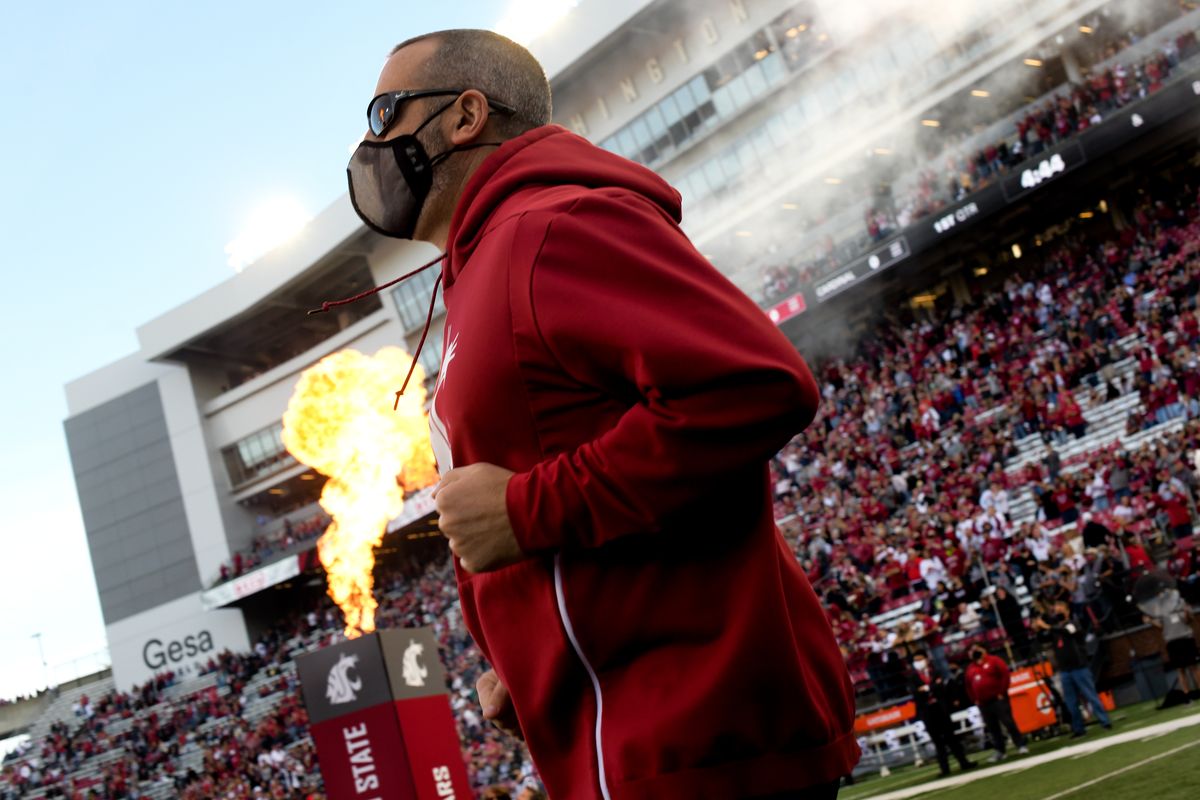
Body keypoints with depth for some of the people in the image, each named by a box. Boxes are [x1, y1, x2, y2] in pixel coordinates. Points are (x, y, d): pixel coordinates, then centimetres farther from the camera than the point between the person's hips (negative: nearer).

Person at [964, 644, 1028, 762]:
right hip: (983, 703, 6)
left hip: (998, 699, -6)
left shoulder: (994, 661, -2)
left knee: (1008, 723, -8)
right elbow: (969, 686, 19)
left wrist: (1002, 693, -12)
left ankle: (1021, 745, -2)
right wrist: (975, 700, 8)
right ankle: (999, 751, 12)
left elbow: (1005, 675, -9)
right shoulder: (970, 668, 15)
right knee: (992, 728, 7)